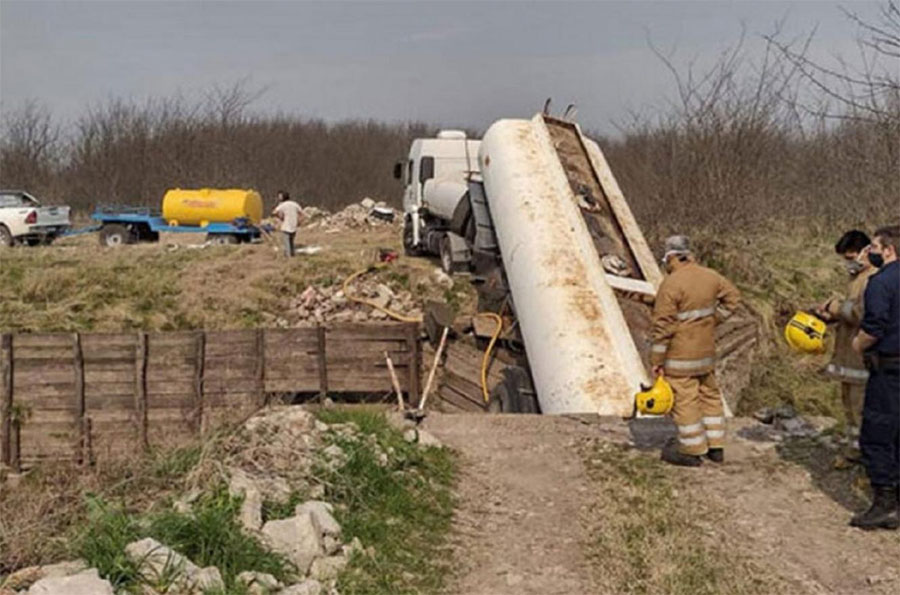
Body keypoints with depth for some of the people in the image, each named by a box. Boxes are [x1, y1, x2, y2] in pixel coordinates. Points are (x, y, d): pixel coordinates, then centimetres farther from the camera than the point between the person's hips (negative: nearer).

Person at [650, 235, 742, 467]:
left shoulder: (671, 284, -20)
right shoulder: (709, 276, 2)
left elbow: (663, 325, -19)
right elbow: (733, 296, 18)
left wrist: (656, 359, -12)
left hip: (681, 353, -8)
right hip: (706, 349, 8)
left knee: (684, 400, 2)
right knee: (709, 394, 18)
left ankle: (692, 451, 10)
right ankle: (716, 446, 27)